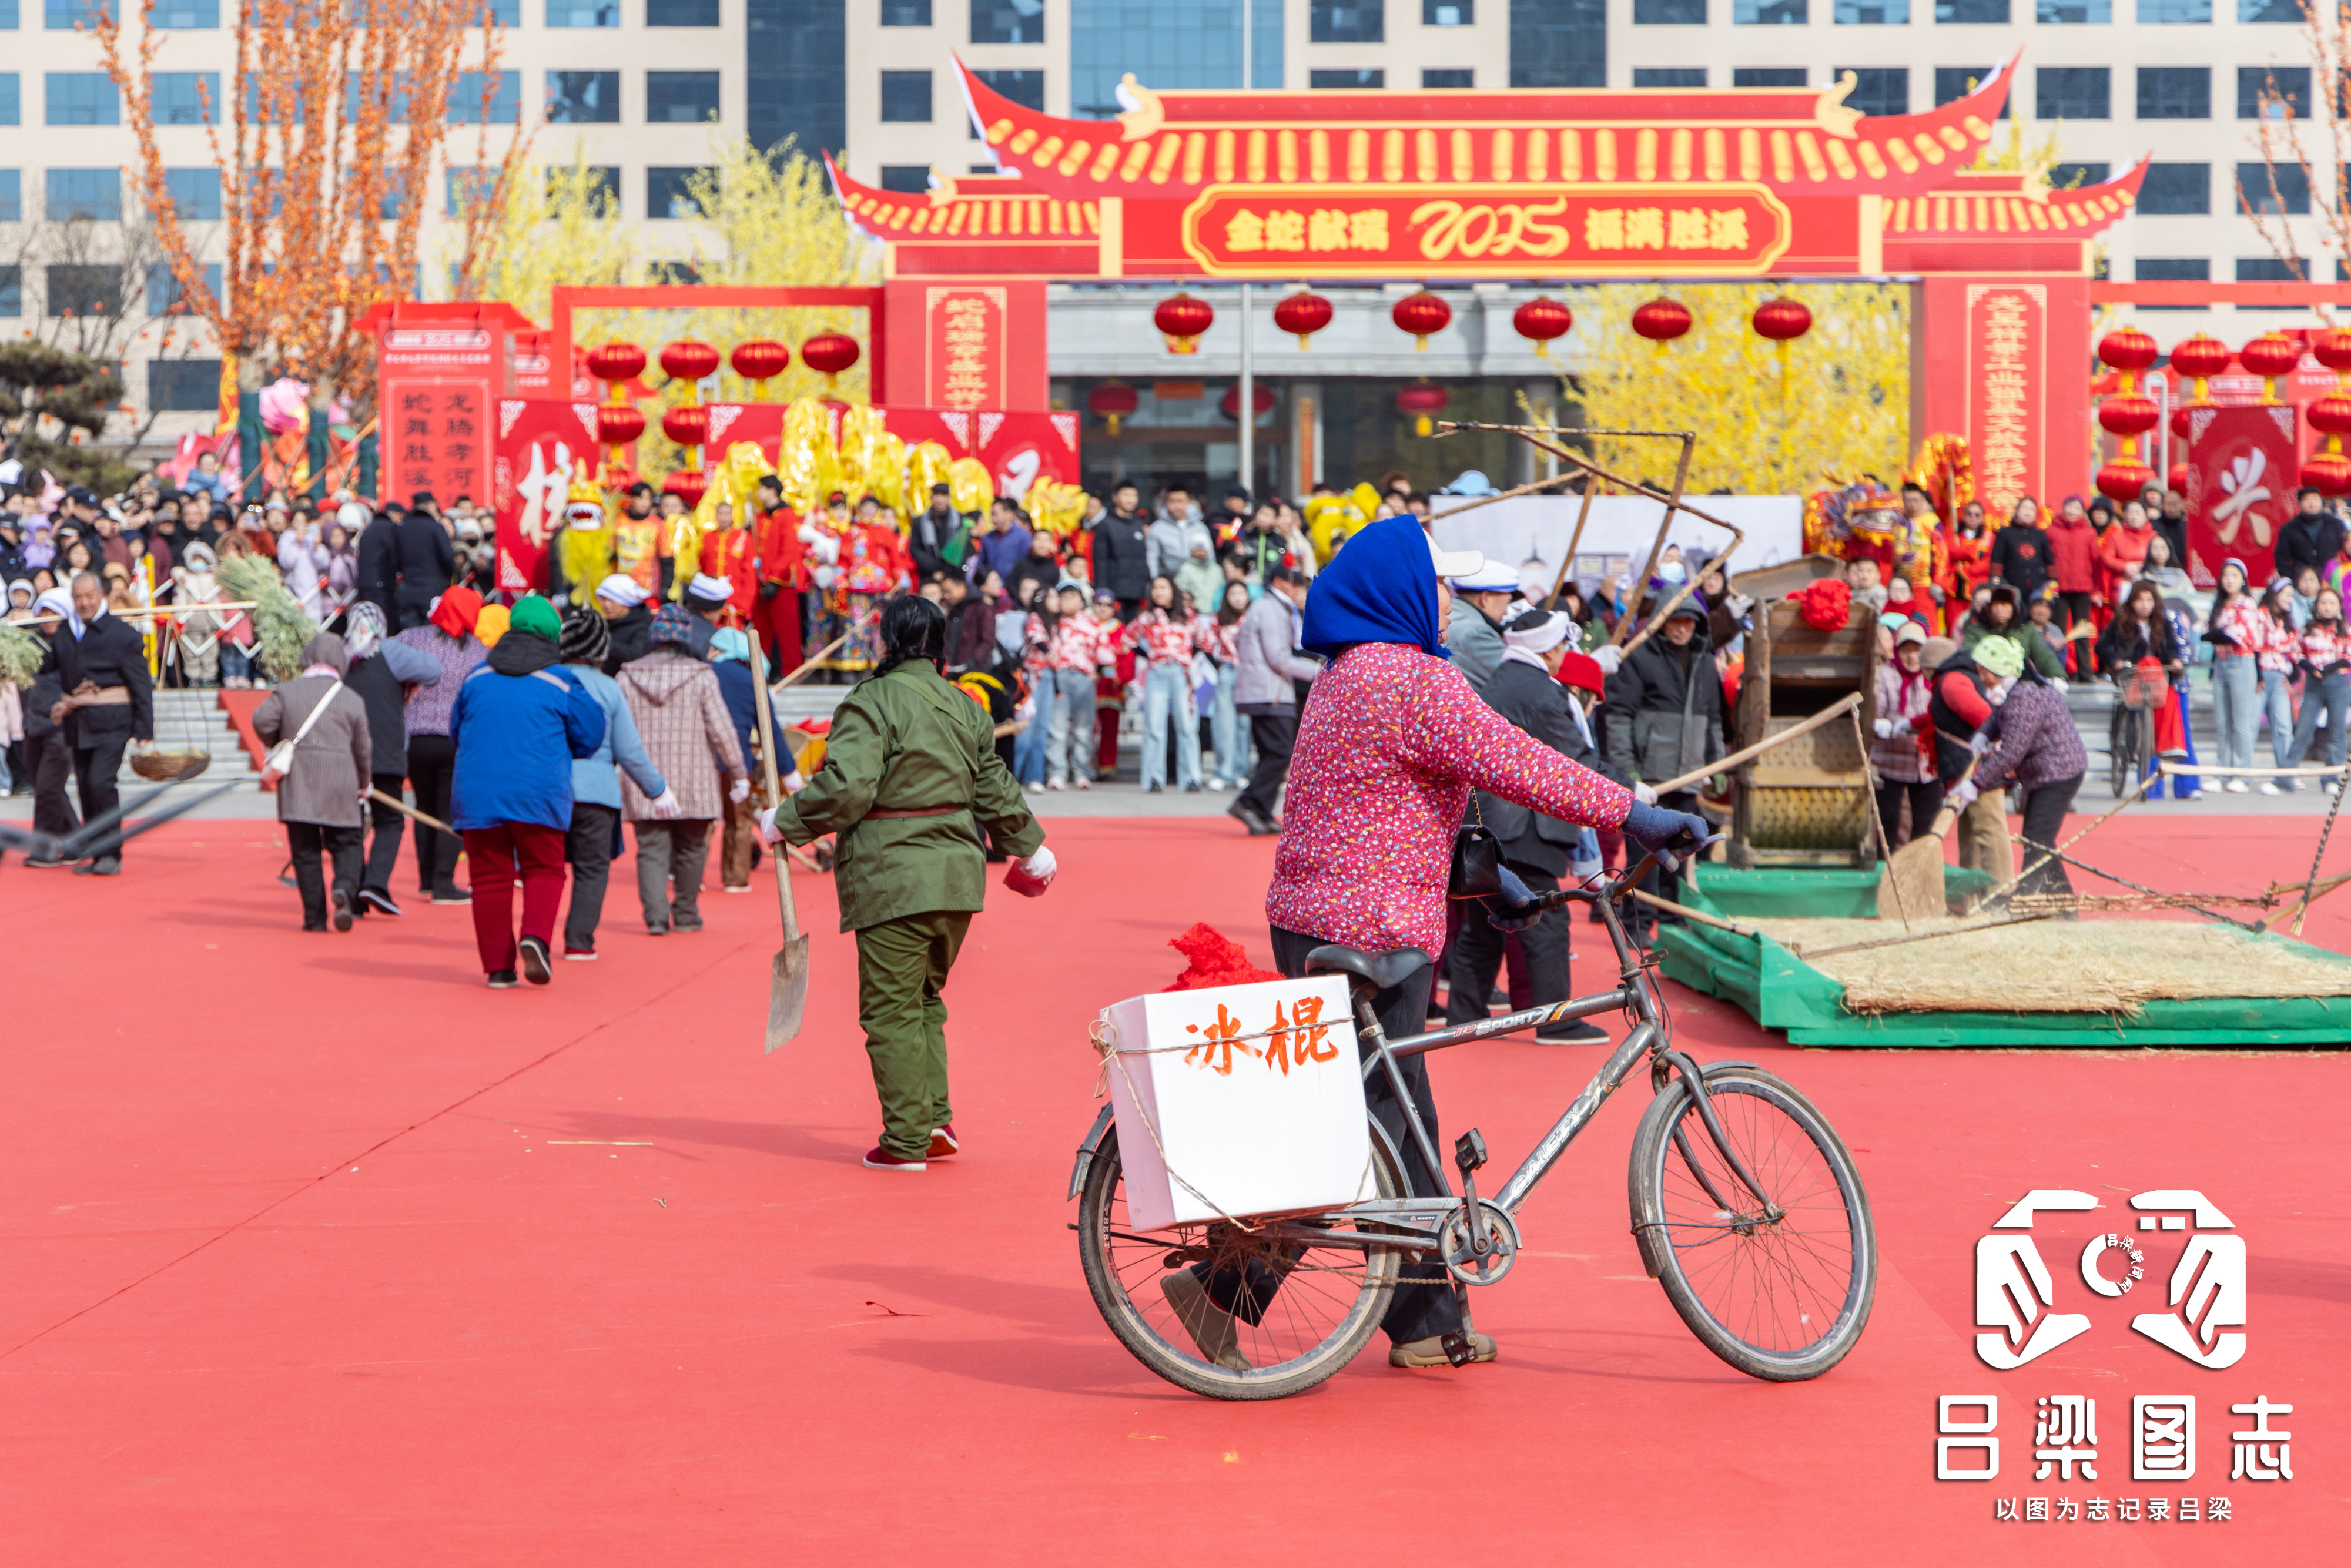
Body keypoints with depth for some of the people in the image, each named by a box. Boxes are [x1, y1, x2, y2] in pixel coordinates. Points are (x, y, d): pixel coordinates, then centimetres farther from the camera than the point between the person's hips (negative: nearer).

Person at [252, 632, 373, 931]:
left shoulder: (286, 691, 5)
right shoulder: (353, 699, 6)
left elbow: (262, 720, -7)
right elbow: (363, 749, 11)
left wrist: (276, 744, 15)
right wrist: (363, 784, 27)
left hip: (297, 783, 0)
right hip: (339, 783, 0)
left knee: (305, 850, 5)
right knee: (346, 844, 9)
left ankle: (315, 916, 2)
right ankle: (344, 888, -21)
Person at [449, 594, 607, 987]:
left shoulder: (477, 678, 8)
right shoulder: (561, 682, -1)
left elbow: (456, 731, 18)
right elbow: (590, 736, 6)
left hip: (478, 792, 2)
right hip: (539, 792, -2)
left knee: (490, 877, 6)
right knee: (544, 870, 10)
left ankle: (498, 966, 4)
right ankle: (536, 936, -15)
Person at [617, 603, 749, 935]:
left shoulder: (628, 677, 2)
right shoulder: (702, 677, -5)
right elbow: (722, 730, -5)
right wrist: (739, 774, 4)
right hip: (692, 781, -1)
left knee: (651, 849, 3)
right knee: (691, 848, 13)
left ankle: (656, 915, -10)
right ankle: (686, 914, 20)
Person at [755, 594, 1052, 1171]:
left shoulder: (872, 702, -11)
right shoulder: (966, 708, 12)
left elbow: (846, 787, -21)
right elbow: (995, 790, 20)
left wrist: (785, 821, -8)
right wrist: (1030, 847, 36)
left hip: (891, 878, -7)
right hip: (956, 874, 7)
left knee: (891, 1009, 0)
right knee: (925, 999, 20)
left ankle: (908, 1139, 0)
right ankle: (936, 1117, 12)